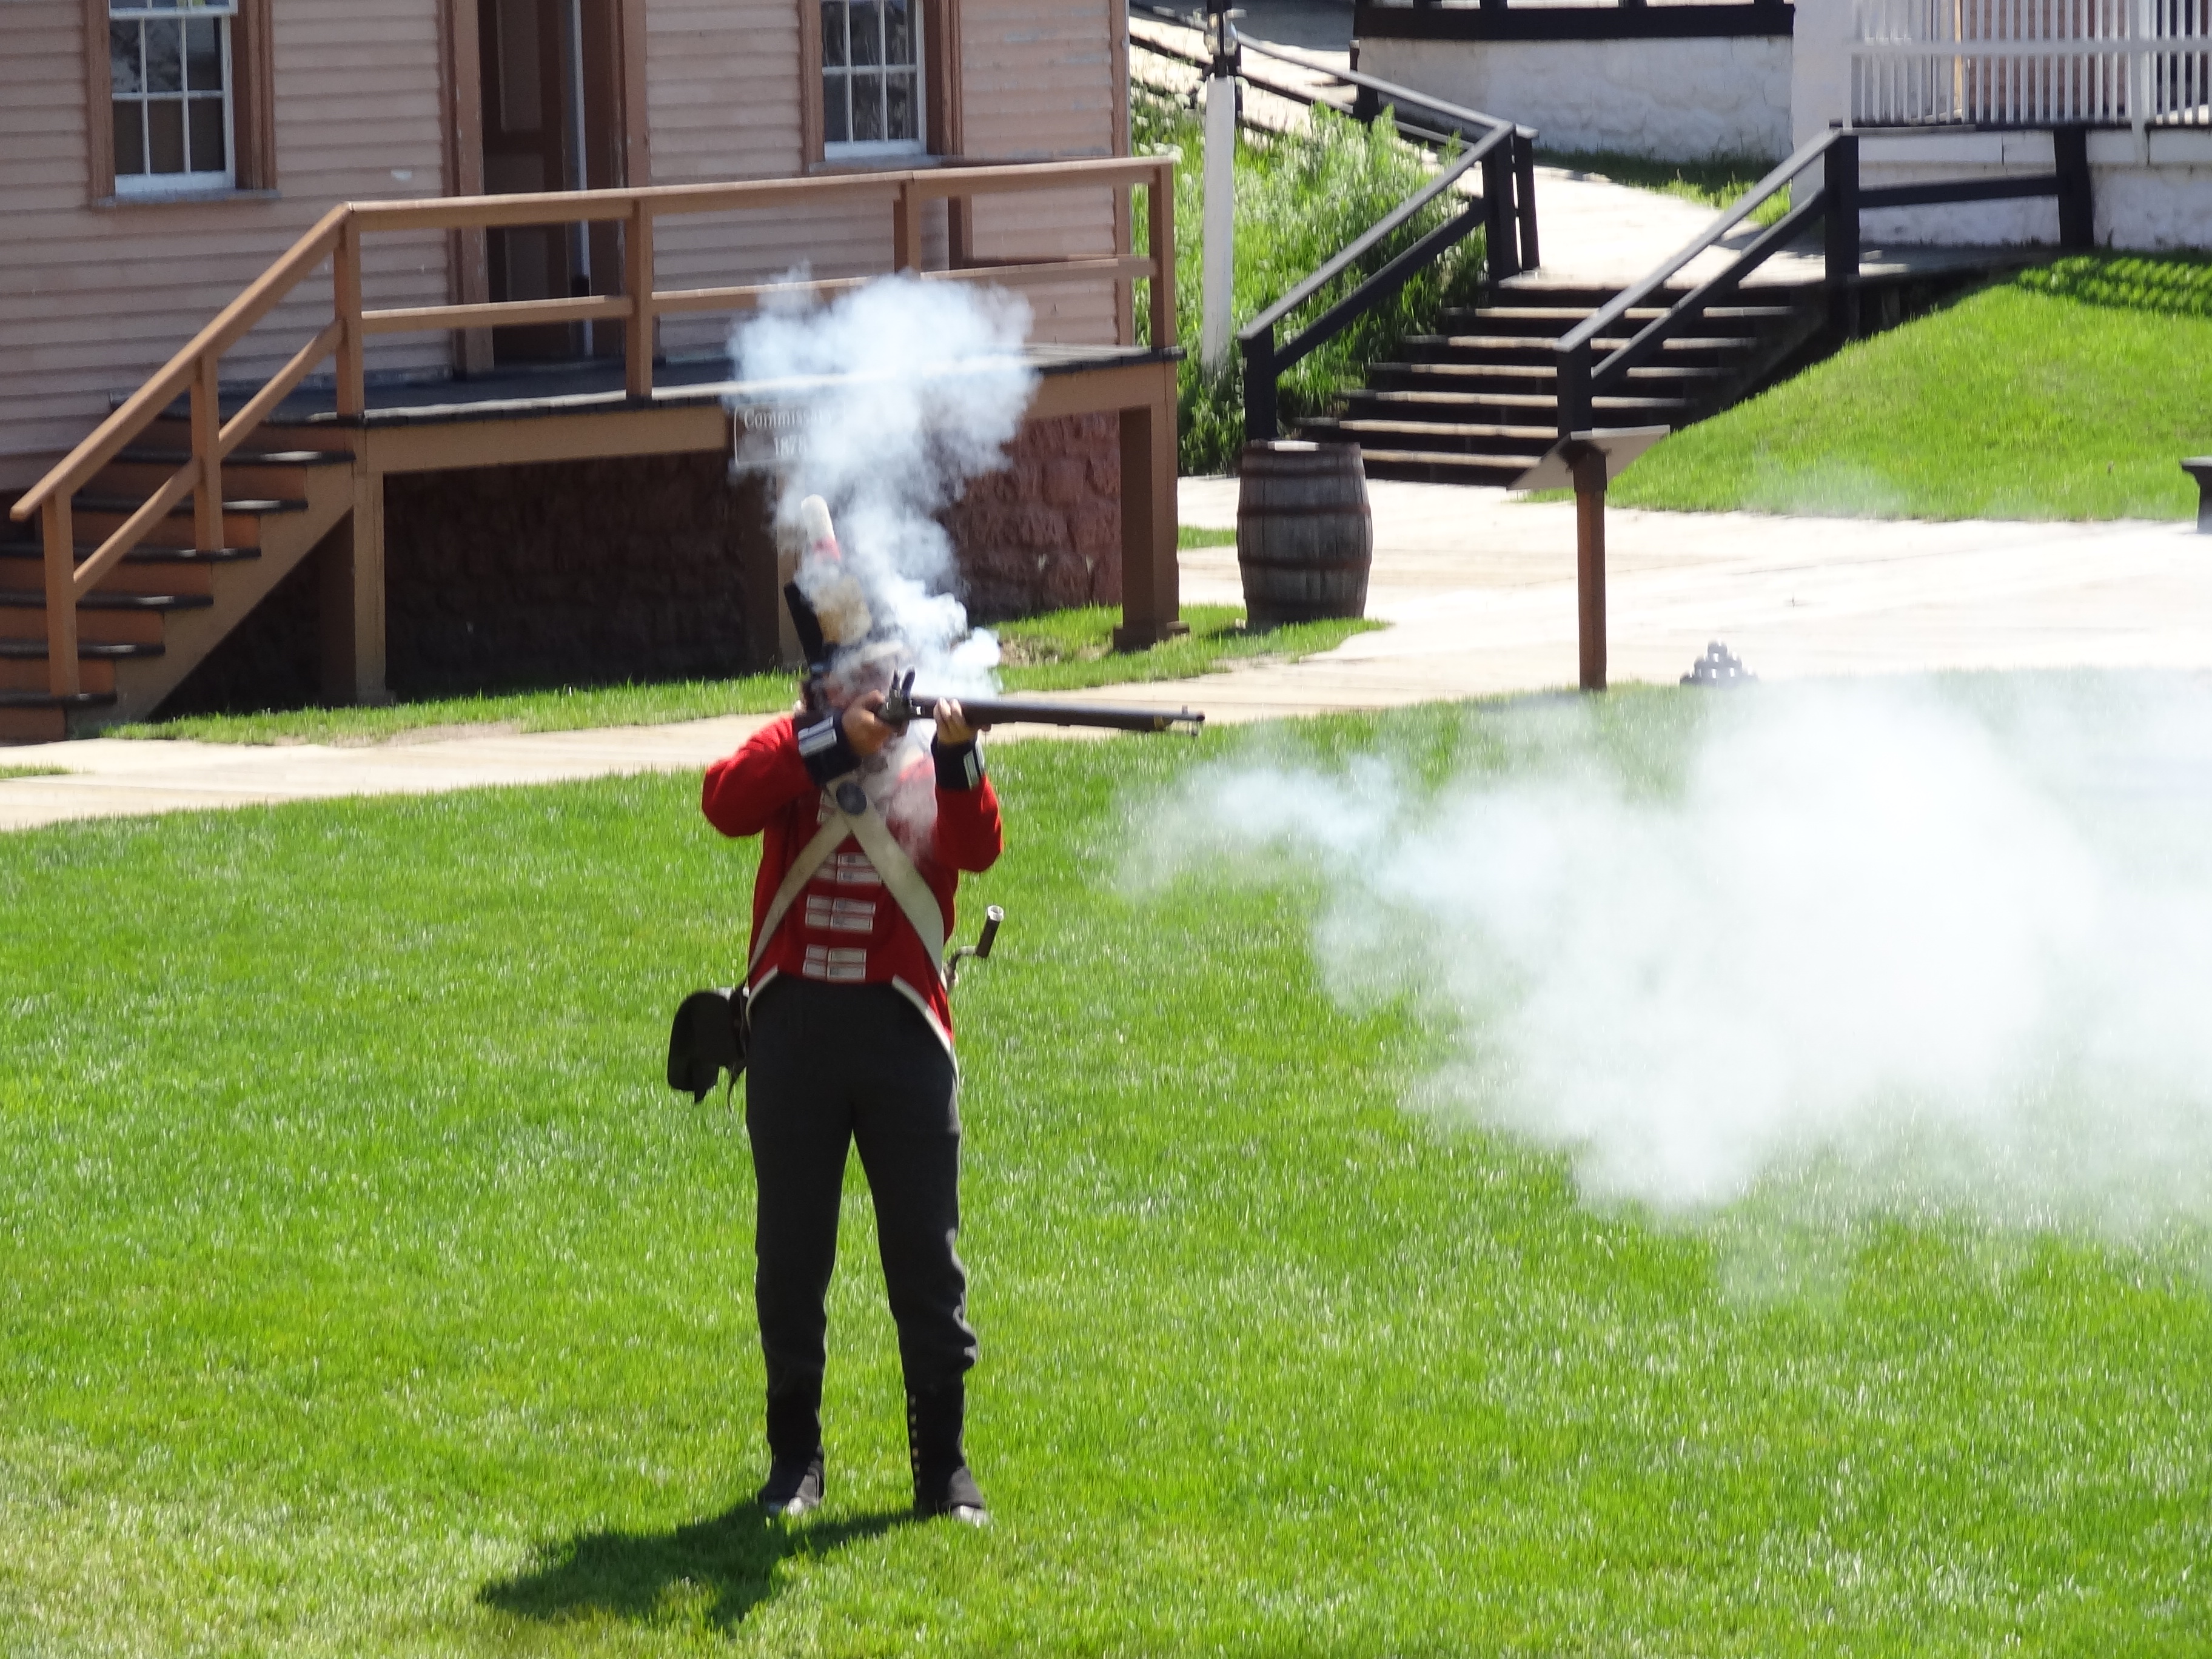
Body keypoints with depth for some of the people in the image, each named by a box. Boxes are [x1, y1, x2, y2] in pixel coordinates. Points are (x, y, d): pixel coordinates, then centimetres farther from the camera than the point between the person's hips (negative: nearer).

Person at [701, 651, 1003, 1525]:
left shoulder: (930, 760, 4)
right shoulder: (793, 747, 5)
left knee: (926, 1247, 1)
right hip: (793, 1021, 0)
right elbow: (725, 801, -16)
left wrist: (956, 759, -33)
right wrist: (835, 744, -22)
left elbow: (977, 849, -16)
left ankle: (943, 1460, 9)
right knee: (790, 1247, 6)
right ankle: (795, 1455, 17)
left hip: (901, 1026, 0)